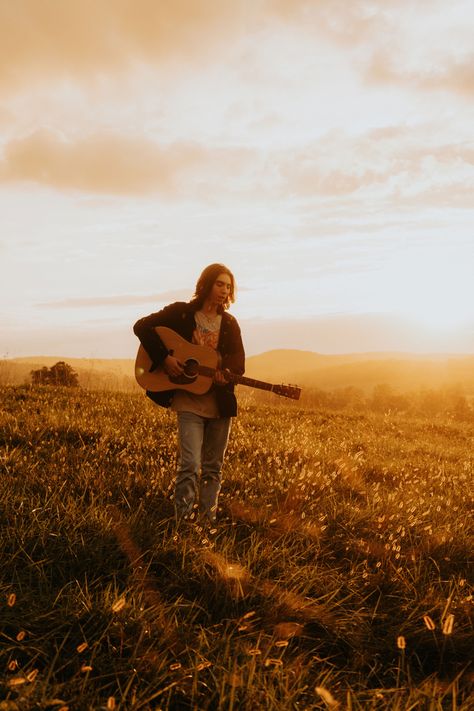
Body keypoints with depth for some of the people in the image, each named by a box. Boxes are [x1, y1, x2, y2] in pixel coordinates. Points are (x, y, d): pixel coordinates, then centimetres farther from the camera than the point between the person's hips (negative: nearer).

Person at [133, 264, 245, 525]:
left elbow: (239, 362, 4)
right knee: (190, 465, -14)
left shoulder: (230, 324, 9)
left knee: (213, 469, 10)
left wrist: (226, 373, -20)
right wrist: (164, 359, -15)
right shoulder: (181, 313, -1)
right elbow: (142, 327, -4)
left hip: (221, 403, 4)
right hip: (189, 402, -4)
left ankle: (208, 524, 20)